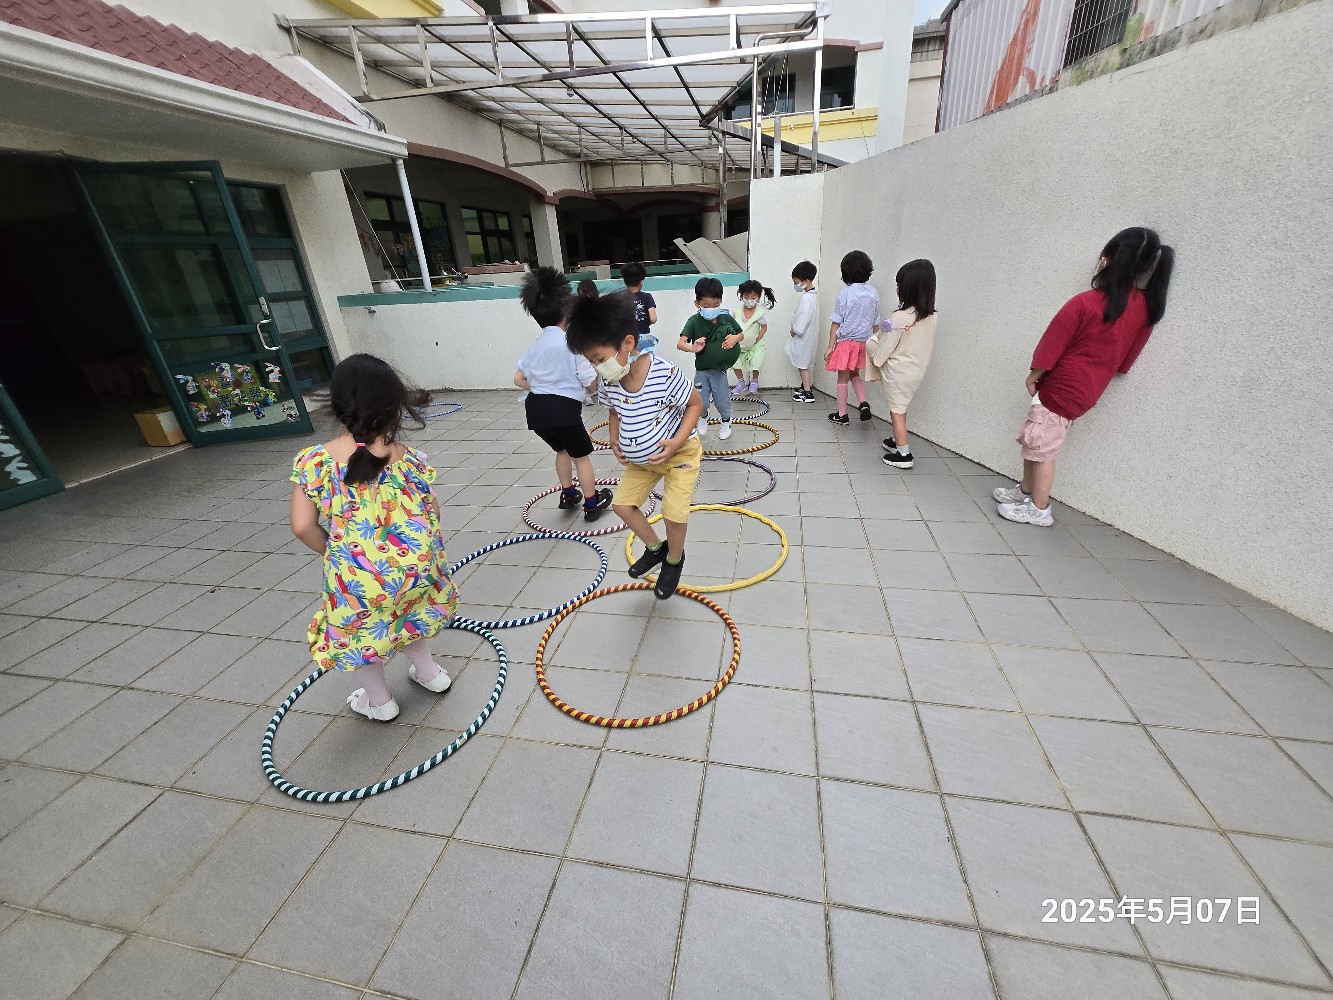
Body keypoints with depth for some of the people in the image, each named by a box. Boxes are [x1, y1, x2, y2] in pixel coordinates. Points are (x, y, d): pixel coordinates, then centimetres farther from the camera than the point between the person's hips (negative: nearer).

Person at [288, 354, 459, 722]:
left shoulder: (314, 461, -10)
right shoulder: (408, 457, -7)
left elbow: (302, 526, -10)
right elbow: (432, 511, -1)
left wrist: (331, 553, 8)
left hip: (357, 576, -2)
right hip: (414, 567, 3)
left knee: (356, 628, 27)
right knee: (404, 610, 34)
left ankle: (379, 701, 44)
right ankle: (428, 671, 47)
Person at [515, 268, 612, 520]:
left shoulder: (535, 345, 14)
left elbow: (519, 379, 18)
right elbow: (591, 383, -5)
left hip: (535, 408, 7)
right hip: (563, 407, -7)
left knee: (562, 450, 28)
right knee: (581, 455, 10)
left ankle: (568, 494, 39)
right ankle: (592, 502, 20)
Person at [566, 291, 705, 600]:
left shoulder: (665, 373, -30)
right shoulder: (611, 382, -13)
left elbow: (695, 404, -16)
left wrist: (677, 441, -28)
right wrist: (615, 438, -11)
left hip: (680, 453, -6)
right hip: (639, 458, 6)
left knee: (674, 513, -7)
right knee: (622, 504, 7)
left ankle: (674, 560, 25)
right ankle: (655, 548, 30)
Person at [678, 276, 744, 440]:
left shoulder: (726, 318, -8)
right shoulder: (694, 321, -14)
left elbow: (741, 334, 6)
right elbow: (680, 343, -25)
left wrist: (735, 338, -18)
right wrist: (693, 348, -46)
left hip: (719, 369, 1)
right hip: (702, 369, 0)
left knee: (722, 401, 6)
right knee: (701, 402, 6)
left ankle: (726, 422, 37)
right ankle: (704, 418, 41)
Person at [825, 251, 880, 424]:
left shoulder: (845, 294, -13)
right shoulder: (873, 294, 1)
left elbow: (836, 323, -12)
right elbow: (876, 323, 7)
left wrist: (830, 347, -8)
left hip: (846, 342, -5)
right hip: (864, 342, 5)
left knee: (843, 379, 7)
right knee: (855, 375, 23)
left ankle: (842, 414, 14)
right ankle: (864, 403, 6)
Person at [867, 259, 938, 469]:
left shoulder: (900, 317, -24)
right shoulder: (930, 316, -2)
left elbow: (886, 347, -16)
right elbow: (927, 344, 9)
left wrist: (876, 360, 3)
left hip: (898, 371, -7)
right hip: (917, 369, 7)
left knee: (897, 410, 4)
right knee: (901, 406, 22)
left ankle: (903, 454, 7)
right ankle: (897, 441, 36)